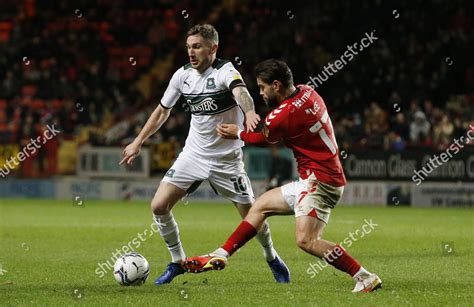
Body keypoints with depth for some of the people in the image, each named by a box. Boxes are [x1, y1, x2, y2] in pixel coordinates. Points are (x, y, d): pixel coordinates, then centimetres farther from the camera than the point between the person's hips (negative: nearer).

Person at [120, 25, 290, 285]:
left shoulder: (225, 71, -18)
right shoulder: (182, 75, -1)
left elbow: (240, 91, -41)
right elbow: (163, 111, 15)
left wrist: (250, 113, -63)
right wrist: (138, 142, 16)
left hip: (226, 159, -4)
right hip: (193, 154, 4)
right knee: (159, 206, -10)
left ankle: (271, 257, 32)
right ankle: (177, 262, 10)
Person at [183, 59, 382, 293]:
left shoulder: (284, 115, -20)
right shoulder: (307, 93, 5)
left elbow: (262, 139, 2)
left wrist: (237, 133, 20)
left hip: (319, 181, -10)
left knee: (306, 240, -20)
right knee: (261, 206, 18)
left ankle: (365, 278, -16)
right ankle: (220, 256, 24)